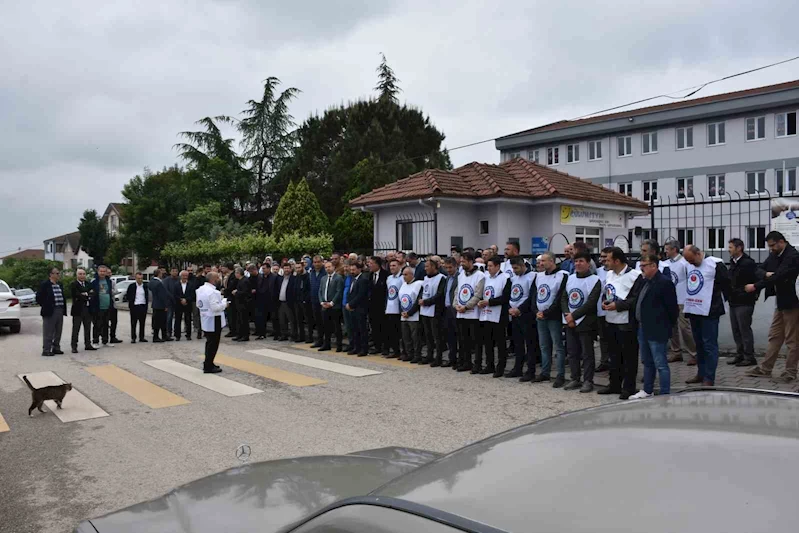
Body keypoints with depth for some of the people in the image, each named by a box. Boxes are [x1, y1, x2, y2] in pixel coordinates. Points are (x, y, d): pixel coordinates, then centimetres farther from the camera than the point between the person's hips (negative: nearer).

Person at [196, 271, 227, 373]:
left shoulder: (200, 289, 6)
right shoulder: (212, 292, -23)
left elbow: (198, 305, 14)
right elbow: (215, 307, -28)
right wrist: (224, 302, -10)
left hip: (205, 320, 9)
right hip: (214, 321, -9)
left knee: (209, 342, 21)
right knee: (213, 343, 0)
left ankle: (208, 364, 30)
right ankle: (208, 367, 5)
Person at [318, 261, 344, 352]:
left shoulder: (339, 278, -5)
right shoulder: (323, 279, 17)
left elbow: (339, 292, -11)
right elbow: (320, 291, 15)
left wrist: (331, 303, -14)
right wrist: (322, 302, 0)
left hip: (335, 306, -6)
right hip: (324, 306, 6)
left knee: (337, 326, -1)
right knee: (326, 326, 10)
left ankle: (339, 345, 6)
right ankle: (326, 344, 17)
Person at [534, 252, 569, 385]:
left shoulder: (562, 276, -10)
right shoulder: (538, 276, 12)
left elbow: (560, 299, -14)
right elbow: (534, 295, 14)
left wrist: (546, 313, -14)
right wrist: (537, 311, 0)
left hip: (554, 317, -7)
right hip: (540, 316, 7)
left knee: (558, 346, -3)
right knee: (544, 346, 13)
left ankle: (561, 376, 1)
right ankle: (545, 373, 21)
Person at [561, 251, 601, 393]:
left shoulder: (595, 280, -8)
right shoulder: (570, 278, 10)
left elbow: (591, 303, -15)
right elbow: (563, 298, 9)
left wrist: (573, 315, -15)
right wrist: (567, 315, -7)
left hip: (585, 323, -6)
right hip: (570, 323, 6)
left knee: (587, 353, 1)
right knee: (572, 352, 11)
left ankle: (588, 381, 9)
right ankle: (575, 379, 21)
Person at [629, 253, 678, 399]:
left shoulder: (664, 282, -15)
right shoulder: (645, 281, 11)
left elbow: (672, 307, -15)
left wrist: (668, 325, -7)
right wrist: (640, 324, 14)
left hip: (657, 331, -9)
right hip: (643, 328, 9)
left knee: (660, 364, -2)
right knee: (647, 362, 19)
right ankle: (647, 391, 31)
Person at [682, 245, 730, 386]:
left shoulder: (715, 264, -10)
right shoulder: (689, 266, 12)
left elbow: (726, 283, -7)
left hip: (709, 312, -7)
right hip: (693, 311, 7)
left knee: (709, 344, -4)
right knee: (699, 343, 14)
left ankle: (709, 378, 0)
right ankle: (701, 373, 23)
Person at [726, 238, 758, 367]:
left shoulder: (748, 263, -13)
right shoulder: (733, 263, 14)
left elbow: (756, 280, -17)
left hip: (744, 303, -9)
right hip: (733, 302, 9)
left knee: (745, 330, -5)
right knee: (736, 330, 12)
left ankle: (749, 357, 2)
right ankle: (740, 355, 21)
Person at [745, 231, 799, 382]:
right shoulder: (774, 255, 7)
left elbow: (778, 276, -26)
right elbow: (761, 270, 9)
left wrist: (755, 286, -24)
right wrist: (766, 274, -16)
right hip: (780, 302, 9)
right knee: (774, 337, 12)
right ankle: (765, 369, 17)